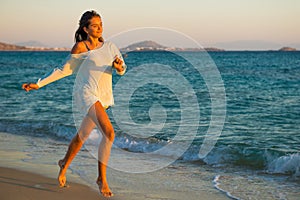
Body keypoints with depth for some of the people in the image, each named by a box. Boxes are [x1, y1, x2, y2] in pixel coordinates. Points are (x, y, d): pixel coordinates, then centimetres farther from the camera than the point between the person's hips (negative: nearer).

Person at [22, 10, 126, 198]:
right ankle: (102, 179, -12)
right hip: (86, 93, -5)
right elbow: (66, 69, 9)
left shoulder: (110, 46, 12)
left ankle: (65, 164, 46)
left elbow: (122, 70, 3)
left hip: (104, 98, 6)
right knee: (109, 133, -23)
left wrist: (119, 66, -22)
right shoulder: (80, 47, 0)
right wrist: (39, 84, 8)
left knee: (82, 136, 18)